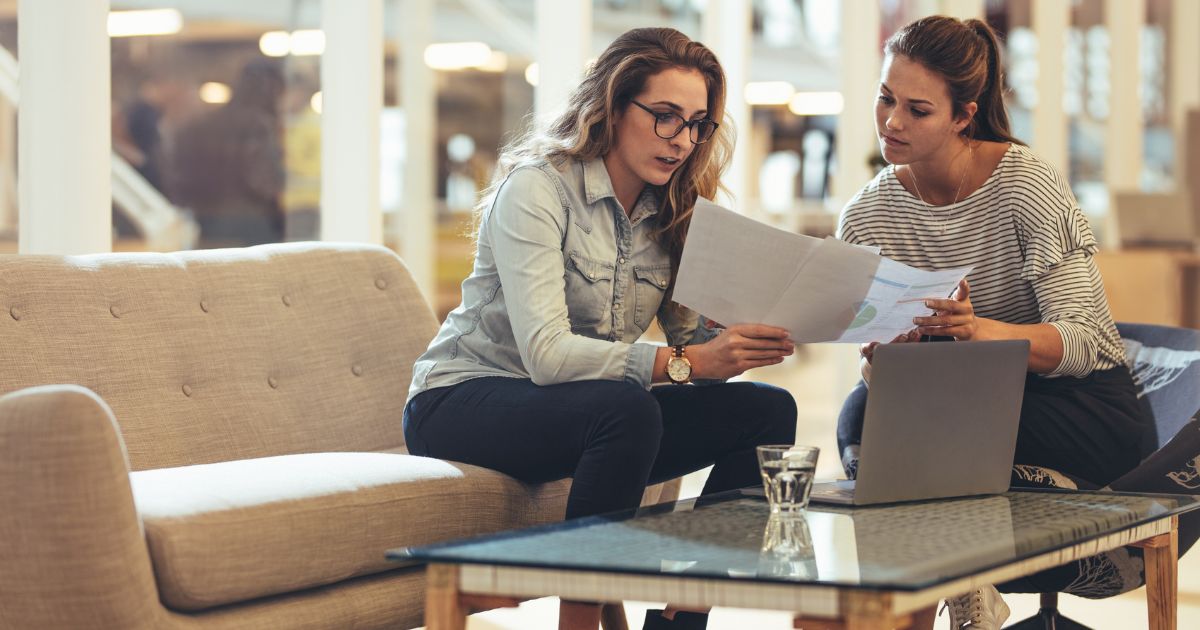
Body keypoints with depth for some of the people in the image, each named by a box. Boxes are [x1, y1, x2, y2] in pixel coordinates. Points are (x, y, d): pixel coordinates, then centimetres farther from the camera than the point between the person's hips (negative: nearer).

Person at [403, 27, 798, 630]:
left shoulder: (671, 212, 7)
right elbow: (545, 353, -28)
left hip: (586, 415, 7)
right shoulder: (536, 187, -16)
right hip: (463, 400, -7)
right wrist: (684, 363, -37)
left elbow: (692, 332, -3)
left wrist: (743, 343, -26)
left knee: (767, 410, -12)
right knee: (629, 409, -37)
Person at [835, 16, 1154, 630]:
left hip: (1086, 411, -4)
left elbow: (1084, 340, -22)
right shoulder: (865, 218, -2)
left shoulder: (1028, 187, -15)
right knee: (864, 413, -26)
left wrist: (984, 332, -43)